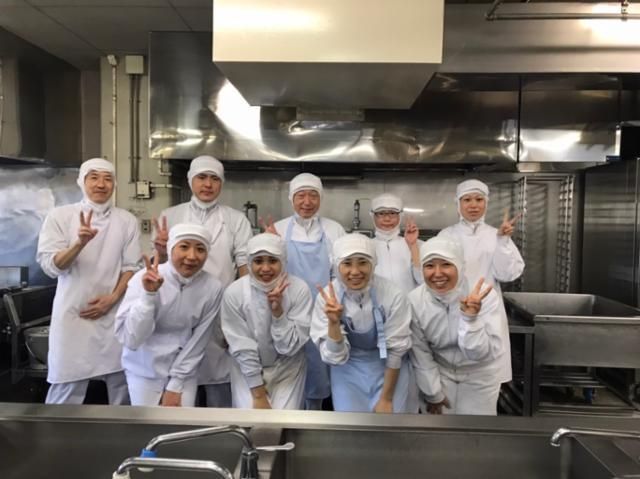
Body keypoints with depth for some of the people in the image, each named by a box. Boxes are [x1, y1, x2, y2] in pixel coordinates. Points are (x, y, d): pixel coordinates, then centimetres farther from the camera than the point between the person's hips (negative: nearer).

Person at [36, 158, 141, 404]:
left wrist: (112, 299, -9)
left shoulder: (127, 220, 4)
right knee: (67, 384, 1)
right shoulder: (60, 215, -1)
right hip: (73, 313, -2)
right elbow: (50, 266, -8)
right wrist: (80, 243, -25)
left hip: (115, 313, 2)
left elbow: (131, 267, 5)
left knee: (120, 382, 9)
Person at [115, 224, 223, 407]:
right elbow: (129, 339, -23)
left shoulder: (212, 288, -14)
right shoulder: (144, 279, -19)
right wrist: (149, 294, -33)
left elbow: (198, 342, -6)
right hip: (144, 370, -1)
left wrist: (175, 386, -5)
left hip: (184, 369, 1)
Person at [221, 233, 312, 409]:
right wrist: (258, 394, -11)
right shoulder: (234, 293, -18)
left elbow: (290, 347, -16)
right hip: (248, 370, 0)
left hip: (286, 368, 0)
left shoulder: (299, 289, -18)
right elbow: (242, 348, -13)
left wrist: (278, 311, -31)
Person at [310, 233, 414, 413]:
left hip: (389, 367, 0)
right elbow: (334, 357, -18)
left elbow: (395, 350, -11)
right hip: (349, 368, 1)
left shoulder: (393, 295, -22)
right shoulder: (327, 297, -18)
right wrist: (333, 323, -35)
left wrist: (386, 398, -6)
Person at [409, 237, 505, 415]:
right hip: (439, 371, 2)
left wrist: (470, 318, -45)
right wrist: (433, 393, -2)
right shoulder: (415, 300, -21)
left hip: (479, 373, -1)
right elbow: (420, 353, -8)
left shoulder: (485, 295, -27)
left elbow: (481, 353, -30)